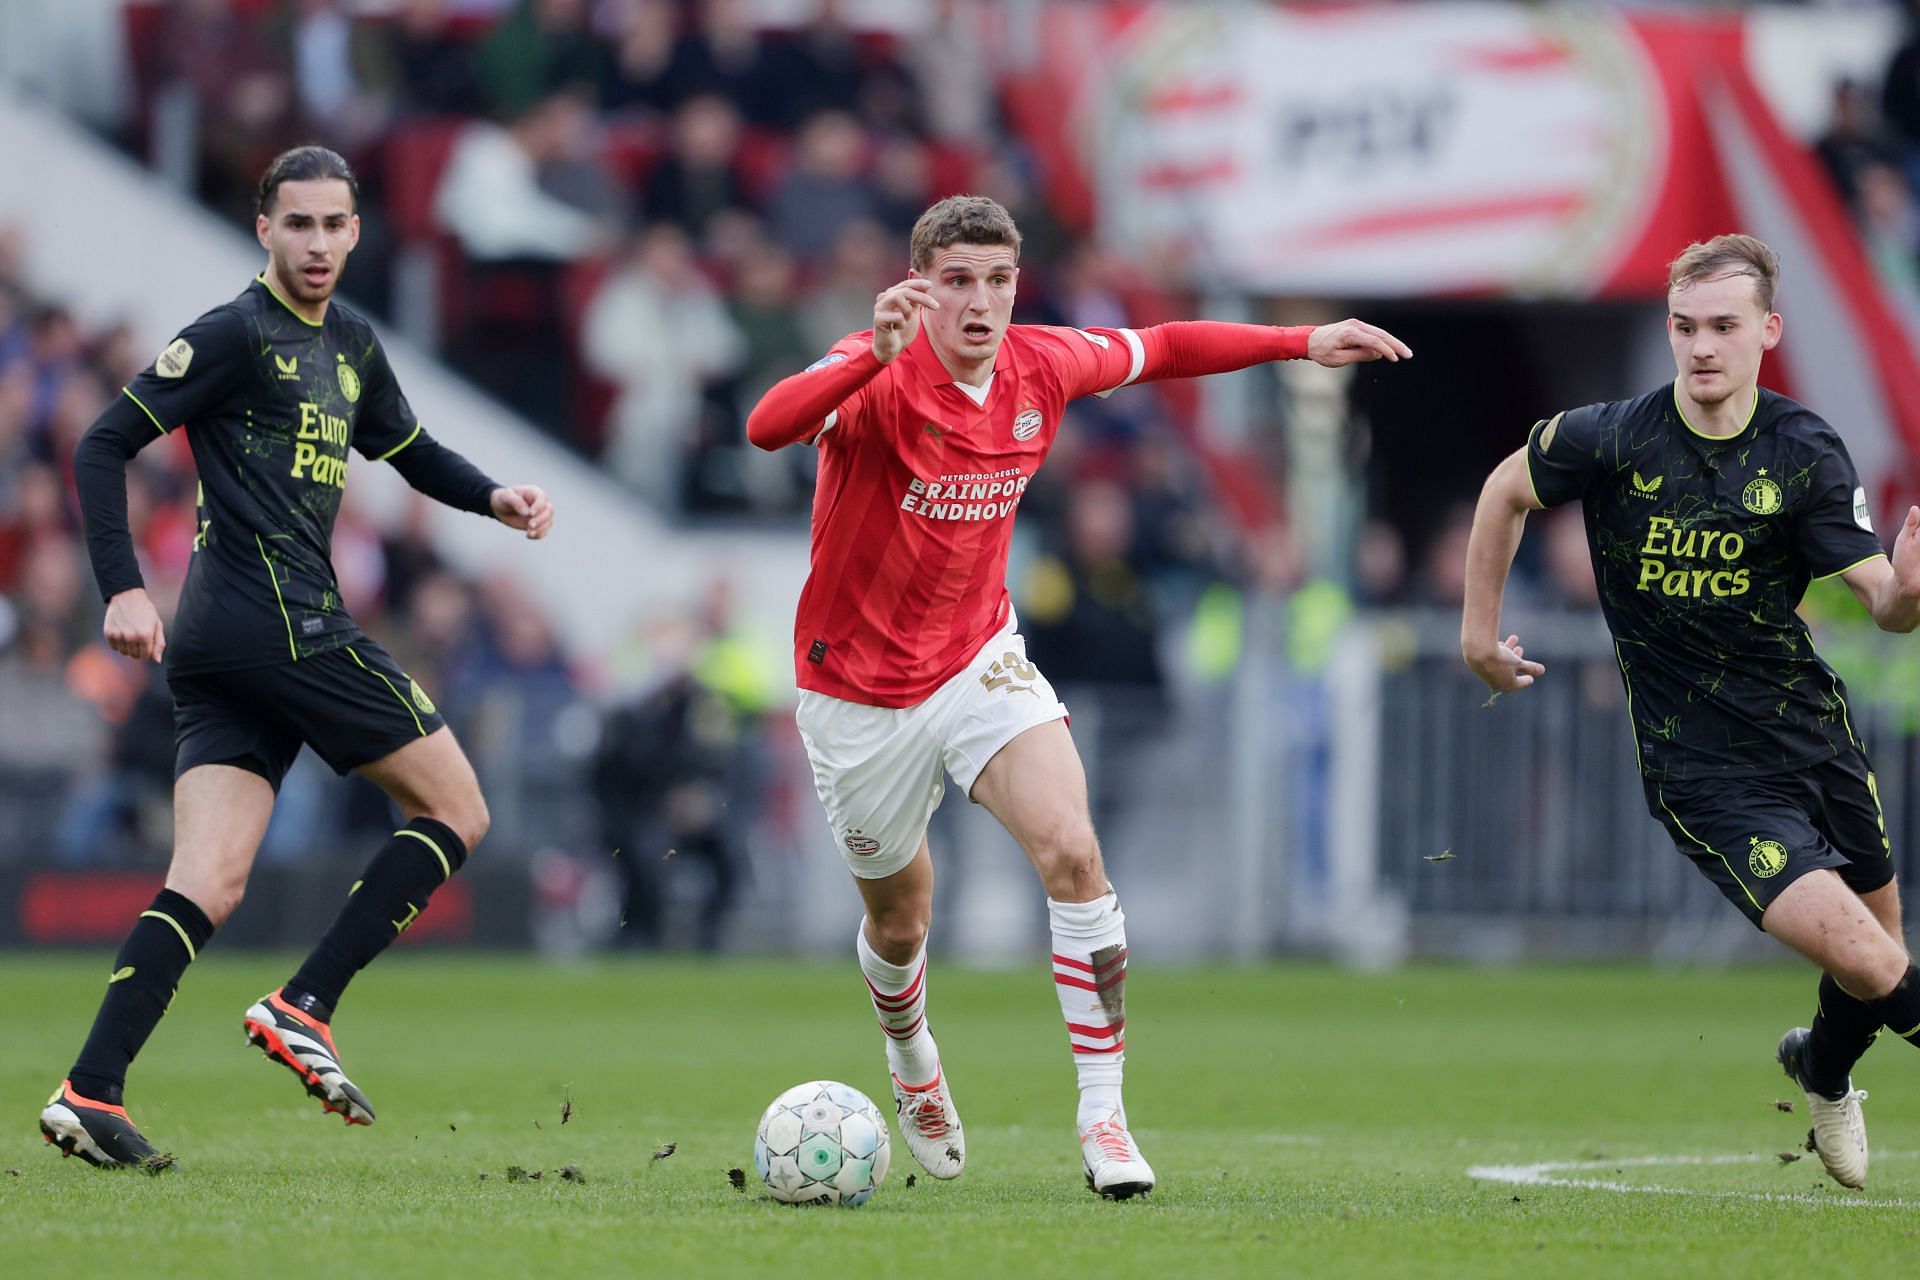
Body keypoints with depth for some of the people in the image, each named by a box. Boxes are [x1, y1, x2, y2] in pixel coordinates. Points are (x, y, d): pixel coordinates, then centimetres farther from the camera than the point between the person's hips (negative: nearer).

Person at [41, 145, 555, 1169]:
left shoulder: (351, 347, 20)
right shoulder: (235, 335, -5)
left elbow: (410, 451, 34)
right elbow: (103, 448, -8)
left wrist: (494, 497, 14)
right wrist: (123, 589, -16)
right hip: (284, 623, -8)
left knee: (208, 887, -1)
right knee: (456, 814, -2)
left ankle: (90, 1091, -11)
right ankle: (302, 1009, -6)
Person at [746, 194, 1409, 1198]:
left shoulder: (1042, 365, -7)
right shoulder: (881, 377, -23)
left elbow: (1157, 349, 14)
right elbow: (768, 428, -43)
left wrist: (1304, 342, 14)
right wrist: (875, 353, -58)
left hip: (978, 660, 3)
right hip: (859, 691, -3)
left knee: (1071, 849, -22)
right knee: (900, 920, 13)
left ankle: (1102, 1114, -17)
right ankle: (910, 1057, 49)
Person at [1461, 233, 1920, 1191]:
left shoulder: (1805, 453, -7)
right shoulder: (1609, 440, -12)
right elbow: (1507, 490, 7)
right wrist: (1480, 627, 11)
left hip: (1812, 736, 3)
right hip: (1703, 772, -3)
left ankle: (1823, 1069, 47)